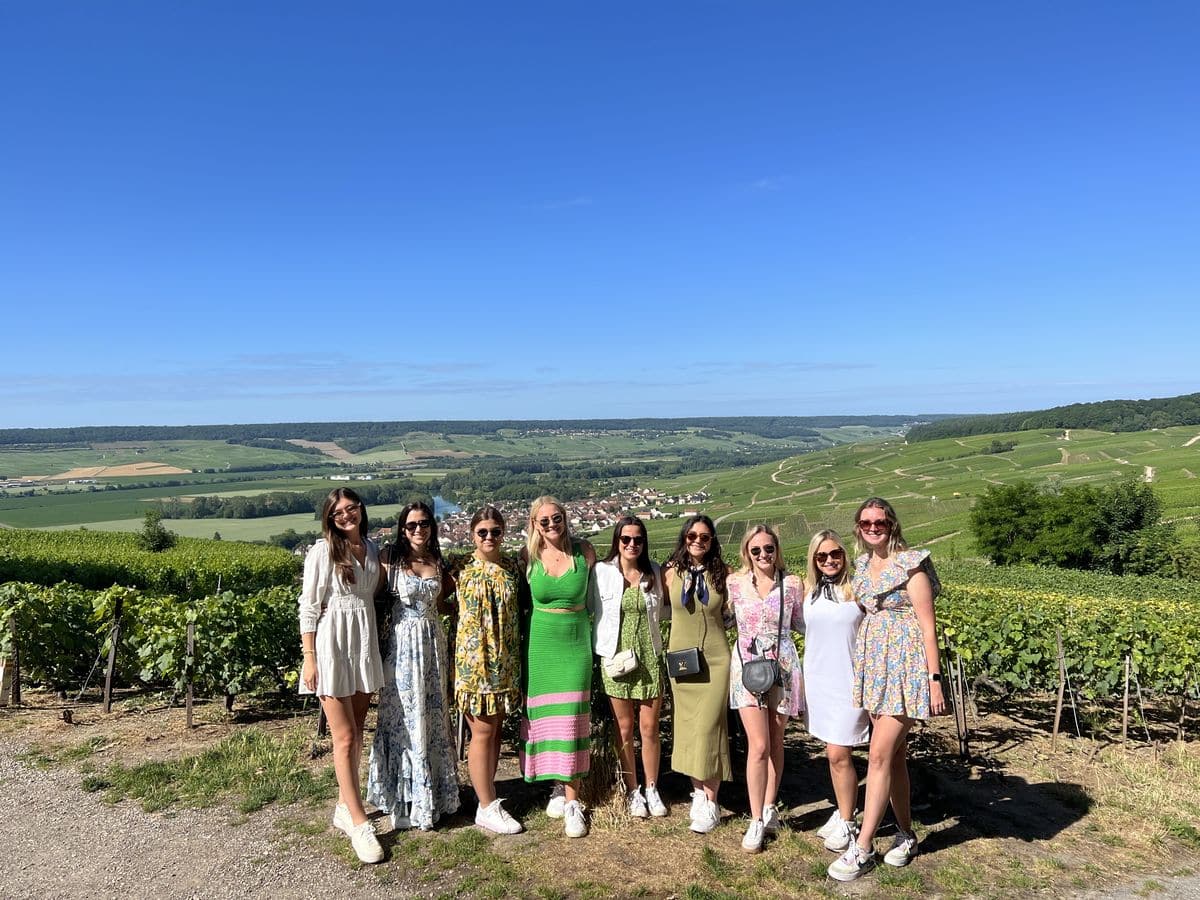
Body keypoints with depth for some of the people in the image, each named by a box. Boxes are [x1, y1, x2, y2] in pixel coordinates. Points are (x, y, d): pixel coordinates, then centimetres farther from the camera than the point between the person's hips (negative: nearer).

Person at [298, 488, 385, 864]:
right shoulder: (322, 552, -8)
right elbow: (309, 608, -7)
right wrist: (309, 659, -11)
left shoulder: (372, 549, 7)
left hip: (365, 645, 5)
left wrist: (374, 647, 13)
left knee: (356, 733, 13)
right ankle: (360, 823, 4)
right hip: (333, 647, -5)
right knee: (345, 737, -2)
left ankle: (344, 807, 27)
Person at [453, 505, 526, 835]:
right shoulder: (462, 569, -5)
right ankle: (487, 807, 12)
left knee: (496, 728, 13)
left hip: (506, 660, 4)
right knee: (483, 731, 2)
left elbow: (519, 609, 8)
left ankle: (487, 793, 27)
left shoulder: (513, 567, 3)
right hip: (474, 660, -4)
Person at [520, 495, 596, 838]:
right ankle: (560, 784, 24)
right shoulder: (529, 556, -2)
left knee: (572, 719, -3)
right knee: (544, 717, 6)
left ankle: (572, 801, 6)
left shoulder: (584, 551, -4)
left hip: (576, 642, -1)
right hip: (540, 642, 1)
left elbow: (599, 589, 11)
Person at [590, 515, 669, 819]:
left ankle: (652, 789, 25)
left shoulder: (655, 573, 2)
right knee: (624, 729, 9)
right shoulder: (602, 572, -5)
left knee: (649, 728, 7)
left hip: (650, 658, 2)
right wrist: (603, 652, -3)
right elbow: (596, 614, 0)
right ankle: (633, 791, 25)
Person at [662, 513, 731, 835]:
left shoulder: (723, 573, -2)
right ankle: (698, 792, 24)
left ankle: (710, 804, 2)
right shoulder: (671, 572, 0)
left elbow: (734, 612, 12)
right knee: (687, 727, 8)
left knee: (708, 727, -7)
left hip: (715, 658, -2)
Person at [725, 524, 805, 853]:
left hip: (782, 668, 1)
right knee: (758, 745, -7)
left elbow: (801, 623, 9)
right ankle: (756, 820, 6)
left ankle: (769, 807, 29)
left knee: (775, 741, 12)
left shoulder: (792, 584, -2)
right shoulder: (735, 583, -1)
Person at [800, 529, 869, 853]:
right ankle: (843, 810, 30)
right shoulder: (809, 592, 6)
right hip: (818, 680, 5)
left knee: (839, 754, -4)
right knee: (833, 753, 13)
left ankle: (847, 824, 12)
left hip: (849, 681, -4)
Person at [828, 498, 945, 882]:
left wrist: (935, 680, -13)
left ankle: (862, 848, 1)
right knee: (894, 754, 13)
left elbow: (927, 624, -11)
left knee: (880, 756, -7)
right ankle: (906, 834, 27)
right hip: (874, 665, 7)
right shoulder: (862, 566, 11)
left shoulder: (910, 563, -9)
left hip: (904, 666, -6)